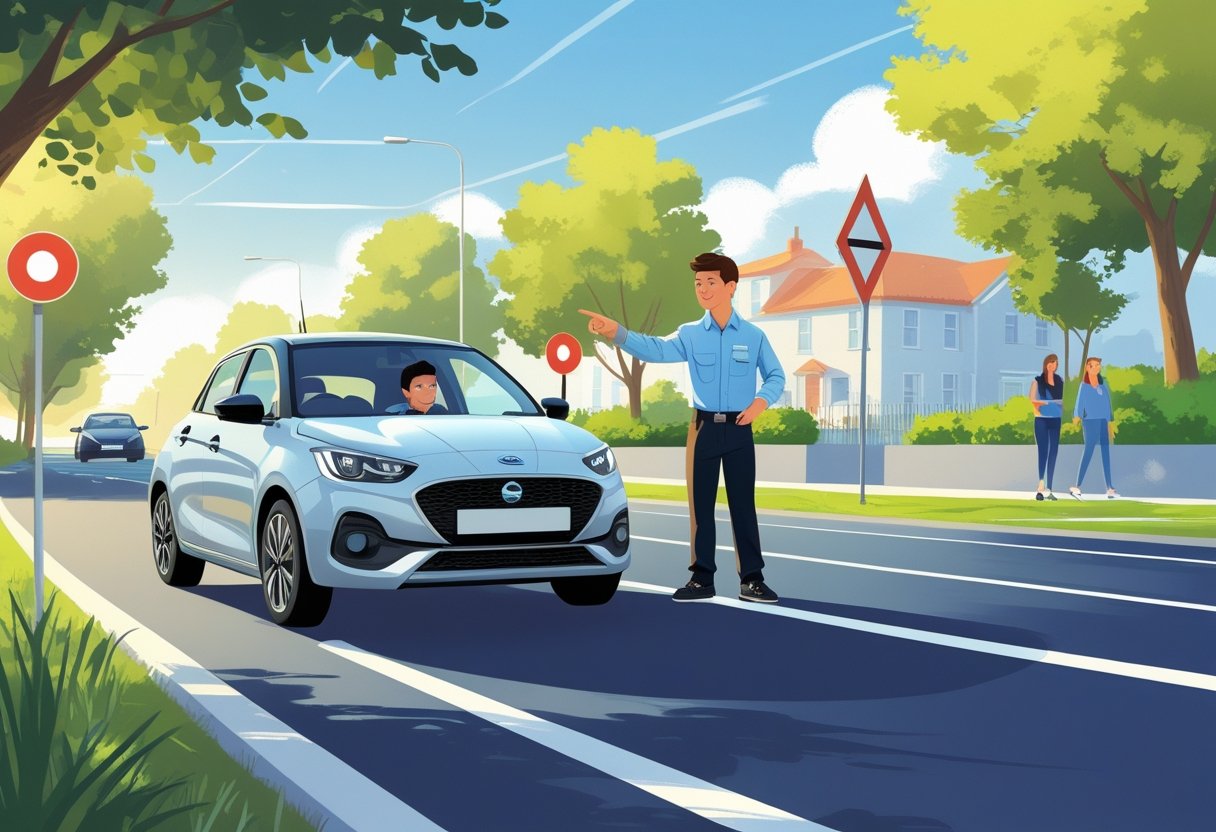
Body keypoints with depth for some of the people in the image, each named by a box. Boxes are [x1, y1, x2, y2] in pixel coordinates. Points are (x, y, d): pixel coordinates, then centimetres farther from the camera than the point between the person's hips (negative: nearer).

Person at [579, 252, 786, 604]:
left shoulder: (754, 335, 2)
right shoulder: (690, 334, 2)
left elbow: (776, 376, 9)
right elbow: (655, 349, -15)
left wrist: (762, 400, -12)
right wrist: (616, 332, -31)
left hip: (739, 429, -1)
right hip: (705, 428, 1)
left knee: (743, 505, 2)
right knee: (701, 504, 4)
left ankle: (752, 580, 8)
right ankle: (702, 578, 13)